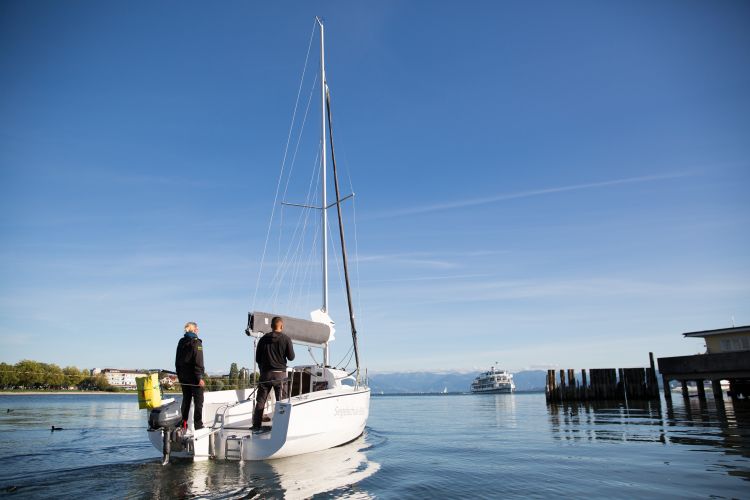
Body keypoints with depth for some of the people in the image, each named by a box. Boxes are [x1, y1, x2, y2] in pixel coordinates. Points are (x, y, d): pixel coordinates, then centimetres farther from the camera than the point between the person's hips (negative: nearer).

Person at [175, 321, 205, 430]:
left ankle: (184, 422, 16)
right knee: (198, 401, -1)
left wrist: (179, 375, 19)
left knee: (186, 400, 15)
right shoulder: (196, 342, -12)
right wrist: (200, 378, -16)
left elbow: (177, 361, 14)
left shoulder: (181, 342, 10)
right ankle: (198, 425, -2)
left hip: (183, 377, 7)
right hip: (194, 376, -7)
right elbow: (198, 362, -17)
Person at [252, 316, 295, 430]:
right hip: (280, 374, -2)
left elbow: (257, 358, 8)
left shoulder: (263, 339, 4)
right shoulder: (286, 338, -5)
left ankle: (256, 425, 10)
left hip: (265, 374, 3)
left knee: (260, 401, 10)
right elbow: (291, 357, -3)